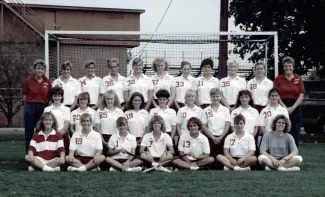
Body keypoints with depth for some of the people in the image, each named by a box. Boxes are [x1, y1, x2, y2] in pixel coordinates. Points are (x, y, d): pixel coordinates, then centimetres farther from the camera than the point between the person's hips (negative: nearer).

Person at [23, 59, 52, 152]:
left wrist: (44, 105, 8)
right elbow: (24, 96, 4)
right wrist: (29, 107, 6)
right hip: (31, 107, -1)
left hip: (43, 108, 1)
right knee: (29, 133, 5)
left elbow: (49, 96, 10)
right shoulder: (28, 81, -2)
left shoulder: (47, 82, 3)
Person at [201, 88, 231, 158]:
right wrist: (213, 137, -7)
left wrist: (220, 137, -8)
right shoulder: (206, 110, 3)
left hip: (222, 138, 0)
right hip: (210, 138, 0)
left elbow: (227, 126, 2)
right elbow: (204, 127, 1)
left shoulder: (226, 110, 5)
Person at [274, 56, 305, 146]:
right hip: (282, 107, -1)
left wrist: (292, 108, -10)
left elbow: (301, 96, 1)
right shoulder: (278, 79, 3)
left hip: (295, 107, 1)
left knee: (295, 132, 4)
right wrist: (285, 107, -12)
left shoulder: (298, 79, 6)